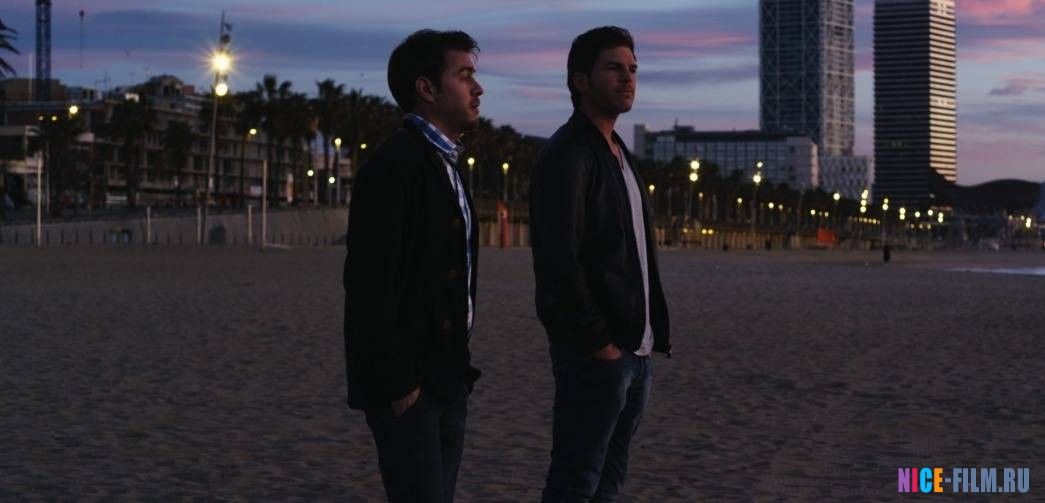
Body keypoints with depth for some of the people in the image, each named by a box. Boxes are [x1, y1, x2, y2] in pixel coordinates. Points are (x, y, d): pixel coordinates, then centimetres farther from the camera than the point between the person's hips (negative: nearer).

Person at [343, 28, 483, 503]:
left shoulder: (443, 163, 16)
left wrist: (458, 366, 16)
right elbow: (372, 281, -19)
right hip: (408, 387, -9)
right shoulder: (396, 163, -14)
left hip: (445, 379, 9)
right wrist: (395, 382, -19)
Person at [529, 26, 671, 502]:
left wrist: (653, 333, 10)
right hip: (594, 353, -9)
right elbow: (558, 261, -20)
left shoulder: (619, 154, 17)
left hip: (636, 350, 9)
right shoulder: (567, 155, -12)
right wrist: (598, 343, -19)